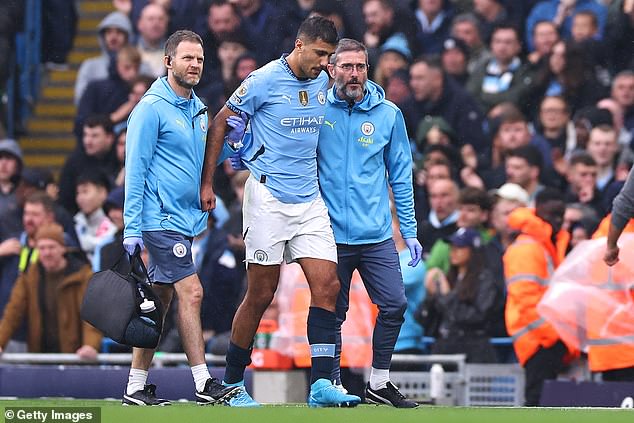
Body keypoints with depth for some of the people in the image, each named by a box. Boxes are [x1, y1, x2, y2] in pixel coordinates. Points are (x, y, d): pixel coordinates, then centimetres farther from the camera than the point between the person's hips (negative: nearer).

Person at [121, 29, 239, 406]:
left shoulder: (198, 108, 15)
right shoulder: (152, 108, -9)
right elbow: (135, 168, -11)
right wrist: (132, 226, -15)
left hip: (186, 219, 8)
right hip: (161, 219, -8)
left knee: (161, 301, 8)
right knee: (191, 292, -13)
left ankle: (137, 386, 12)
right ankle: (204, 384, -12)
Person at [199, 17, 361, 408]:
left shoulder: (323, 83, 8)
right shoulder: (264, 81, -9)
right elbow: (220, 124, -1)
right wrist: (207, 183, -1)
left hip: (310, 200, 6)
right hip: (268, 196, -5)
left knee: (327, 285, -8)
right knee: (261, 294, -2)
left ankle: (321, 384, -12)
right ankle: (233, 383, 12)